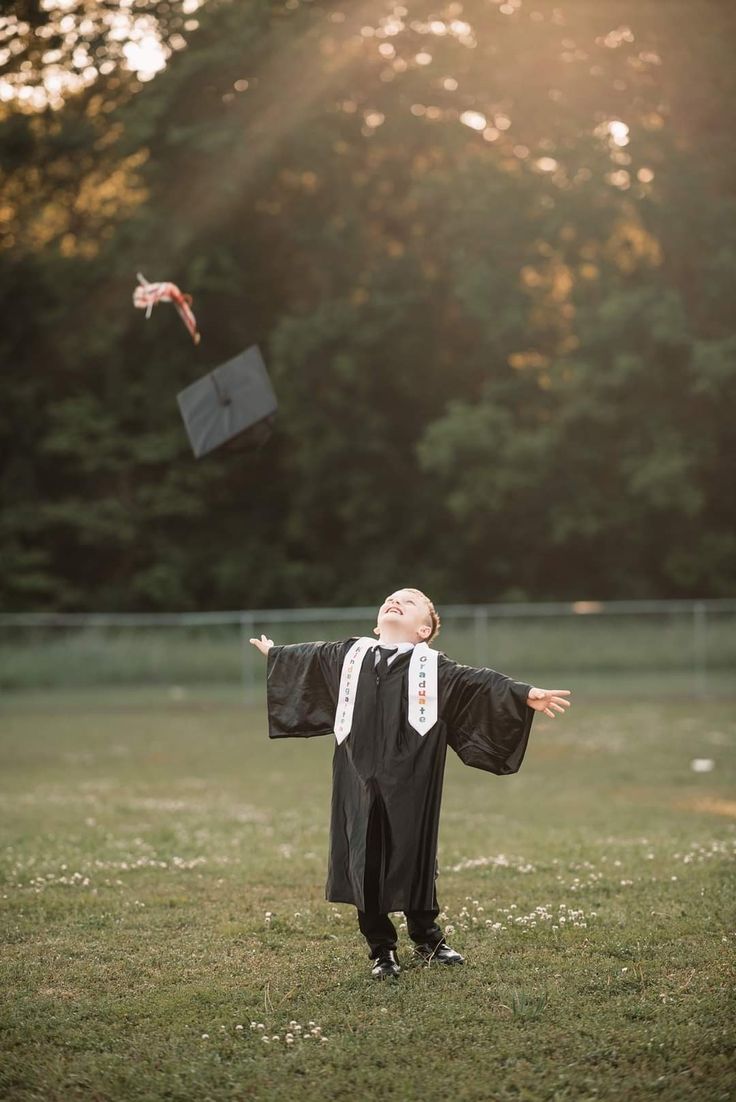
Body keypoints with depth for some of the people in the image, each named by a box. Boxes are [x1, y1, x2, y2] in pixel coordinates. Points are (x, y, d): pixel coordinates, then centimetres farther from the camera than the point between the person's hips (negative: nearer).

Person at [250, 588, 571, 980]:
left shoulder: (432, 666, 5)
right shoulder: (349, 656, 15)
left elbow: (476, 682, -5)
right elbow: (308, 659, 32)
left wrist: (524, 694, -18)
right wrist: (275, 653, 48)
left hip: (409, 785, -2)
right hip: (359, 784, 2)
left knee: (415, 859, 4)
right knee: (365, 862, 1)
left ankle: (427, 939, 24)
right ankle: (381, 950, 14)